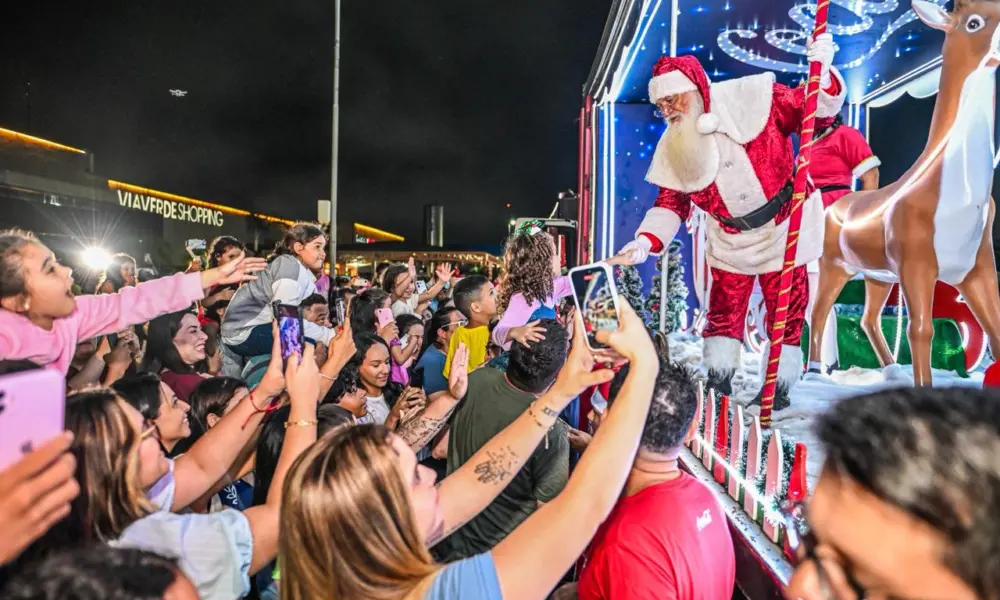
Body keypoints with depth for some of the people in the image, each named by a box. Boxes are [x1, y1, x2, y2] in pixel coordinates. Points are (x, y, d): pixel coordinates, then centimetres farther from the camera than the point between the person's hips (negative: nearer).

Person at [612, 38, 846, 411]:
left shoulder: (752, 99, -16)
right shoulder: (674, 147, -5)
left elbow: (816, 108, -10)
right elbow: (671, 203, -2)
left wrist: (823, 73, -32)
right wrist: (646, 241, -18)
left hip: (783, 226, -3)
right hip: (730, 238, 3)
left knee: (785, 310, 5)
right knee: (724, 310, 8)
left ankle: (780, 386, 20)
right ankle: (717, 381, 24)